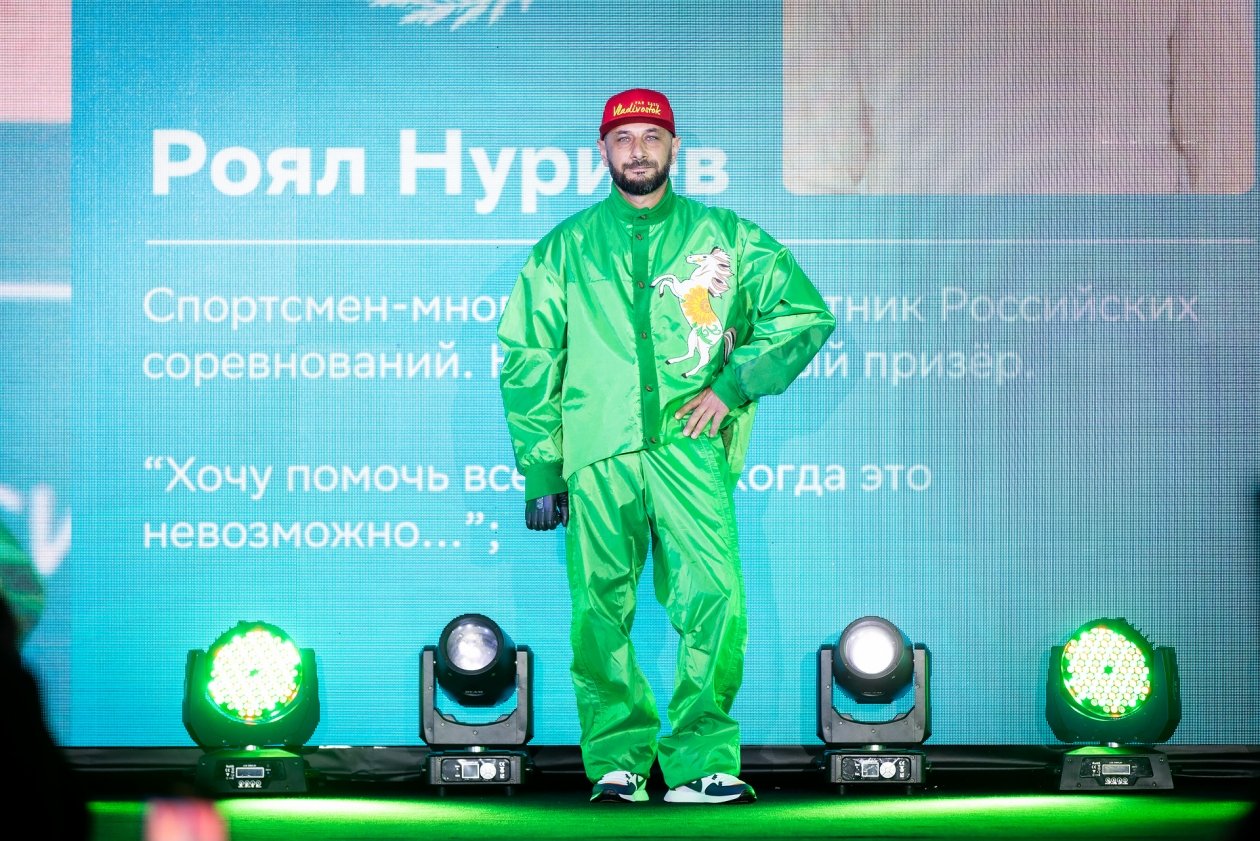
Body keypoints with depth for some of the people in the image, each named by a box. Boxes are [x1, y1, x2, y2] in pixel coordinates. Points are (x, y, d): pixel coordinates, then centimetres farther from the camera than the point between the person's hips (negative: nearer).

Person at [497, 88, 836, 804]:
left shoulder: (724, 236, 14)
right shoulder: (567, 248, 16)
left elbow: (806, 313, 14)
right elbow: (528, 362, 15)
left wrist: (732, 386, 2)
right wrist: (541, 470, 7)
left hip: (690, 445, -1)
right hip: (598, 453, 1)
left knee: (715, 600, -16)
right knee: (600, 612, -3)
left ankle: (702, 761, -12)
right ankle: (617, 760, 5)